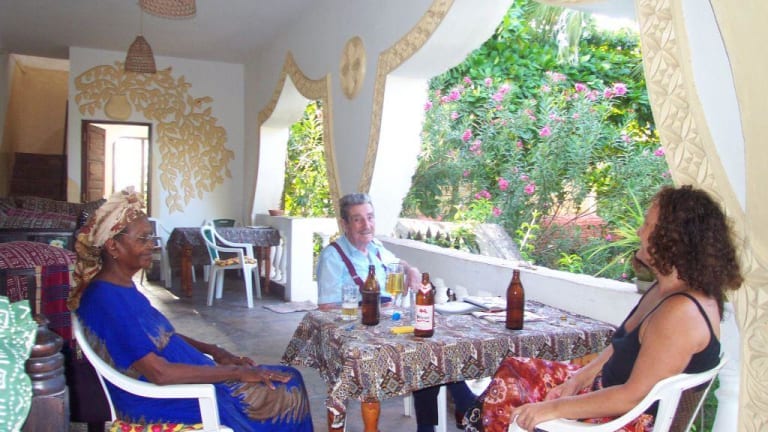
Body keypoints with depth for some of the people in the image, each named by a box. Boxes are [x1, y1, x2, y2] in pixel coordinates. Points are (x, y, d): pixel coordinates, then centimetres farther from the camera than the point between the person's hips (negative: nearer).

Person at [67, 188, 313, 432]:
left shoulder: (122, 287, 7)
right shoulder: (106, 299, -23)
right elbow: (160, 373, -27)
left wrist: (214, 351, 5)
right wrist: (237, 372, -20)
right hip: (160, 406, -9)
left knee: (288, 381, 5)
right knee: (288, 393, -5)